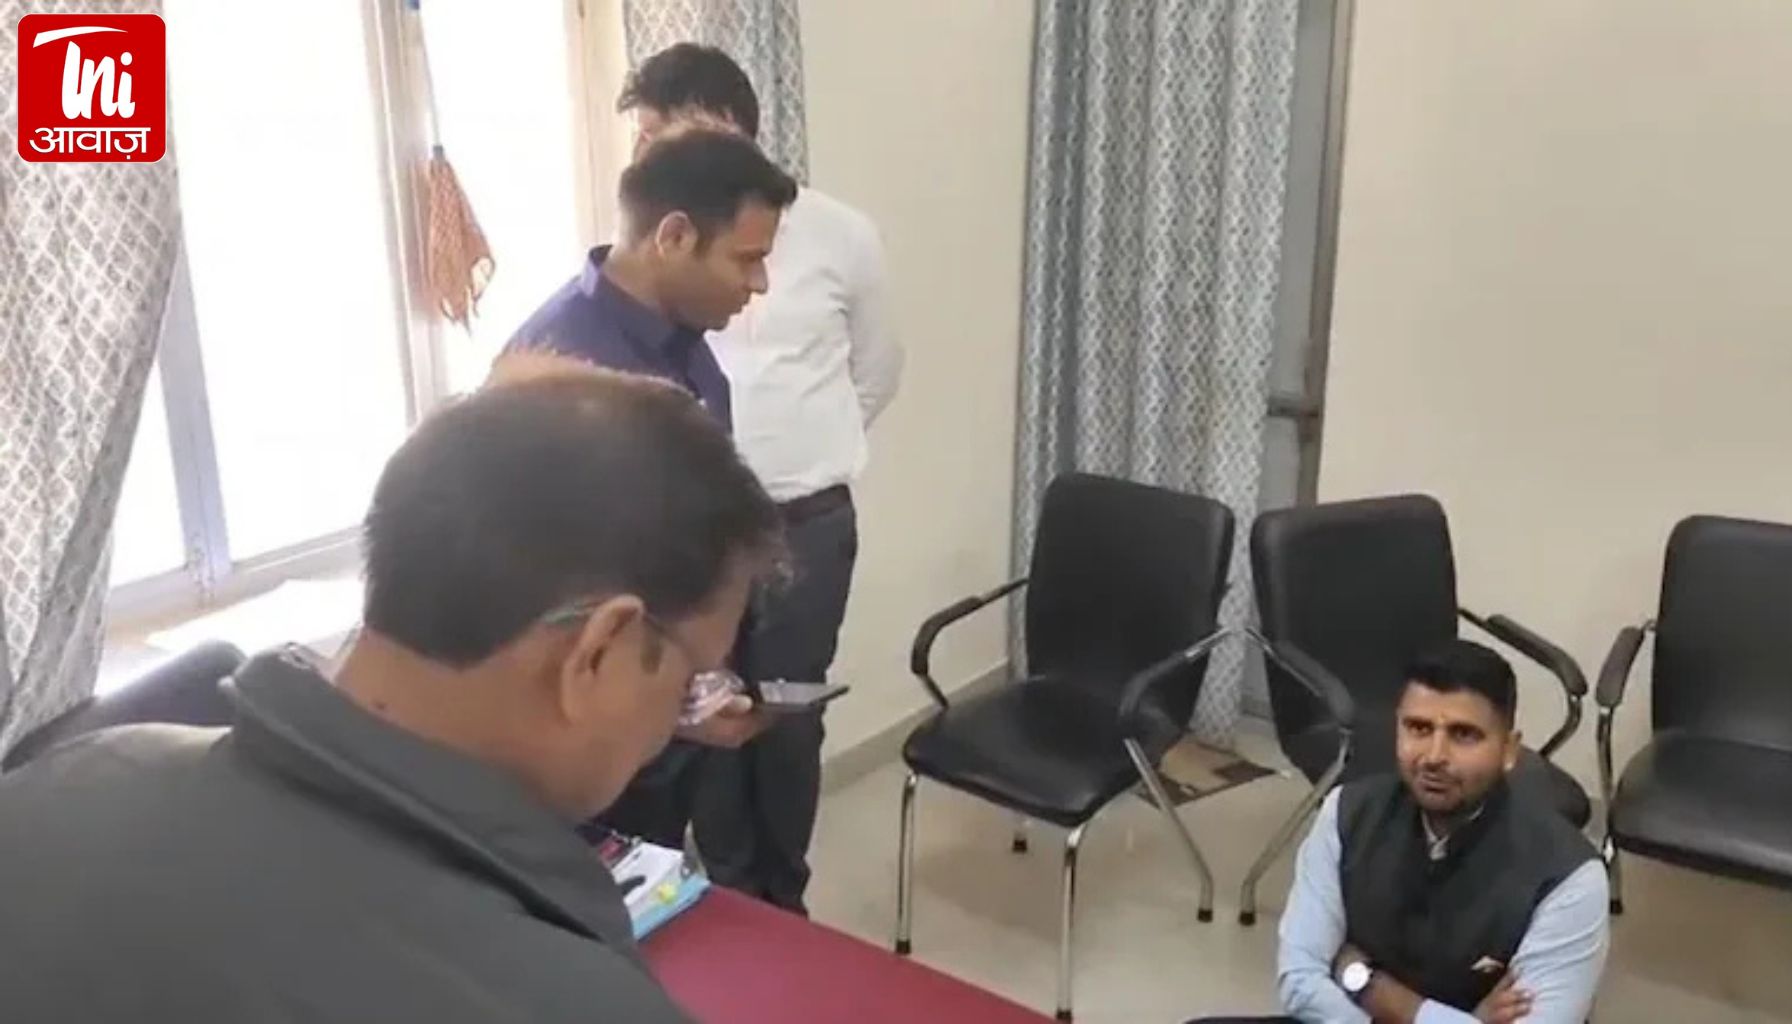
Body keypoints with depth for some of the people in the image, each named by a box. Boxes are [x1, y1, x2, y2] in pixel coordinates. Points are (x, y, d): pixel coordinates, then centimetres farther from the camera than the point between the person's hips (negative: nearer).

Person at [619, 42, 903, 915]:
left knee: (789, 720, 11)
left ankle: (783, 902, 32)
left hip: (807, 524, -1)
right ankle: (729, 900, 32)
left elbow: (876, 372, 9)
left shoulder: (838, 235, -5)